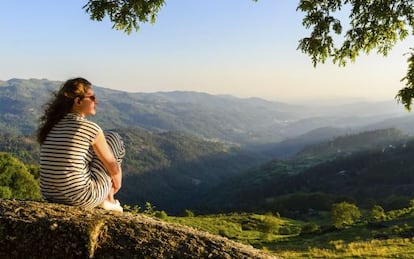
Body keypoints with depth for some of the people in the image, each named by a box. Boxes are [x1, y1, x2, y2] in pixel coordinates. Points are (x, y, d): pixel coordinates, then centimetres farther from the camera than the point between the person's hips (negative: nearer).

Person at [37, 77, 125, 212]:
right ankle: (108, 200, 20)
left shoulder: (50, 126, 8)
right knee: (113, 138, 11)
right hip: (80, 199, -7)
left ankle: (104, 198, 30)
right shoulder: (90, 128, -12)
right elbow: (112, 165, -1)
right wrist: (117, 182, 20)